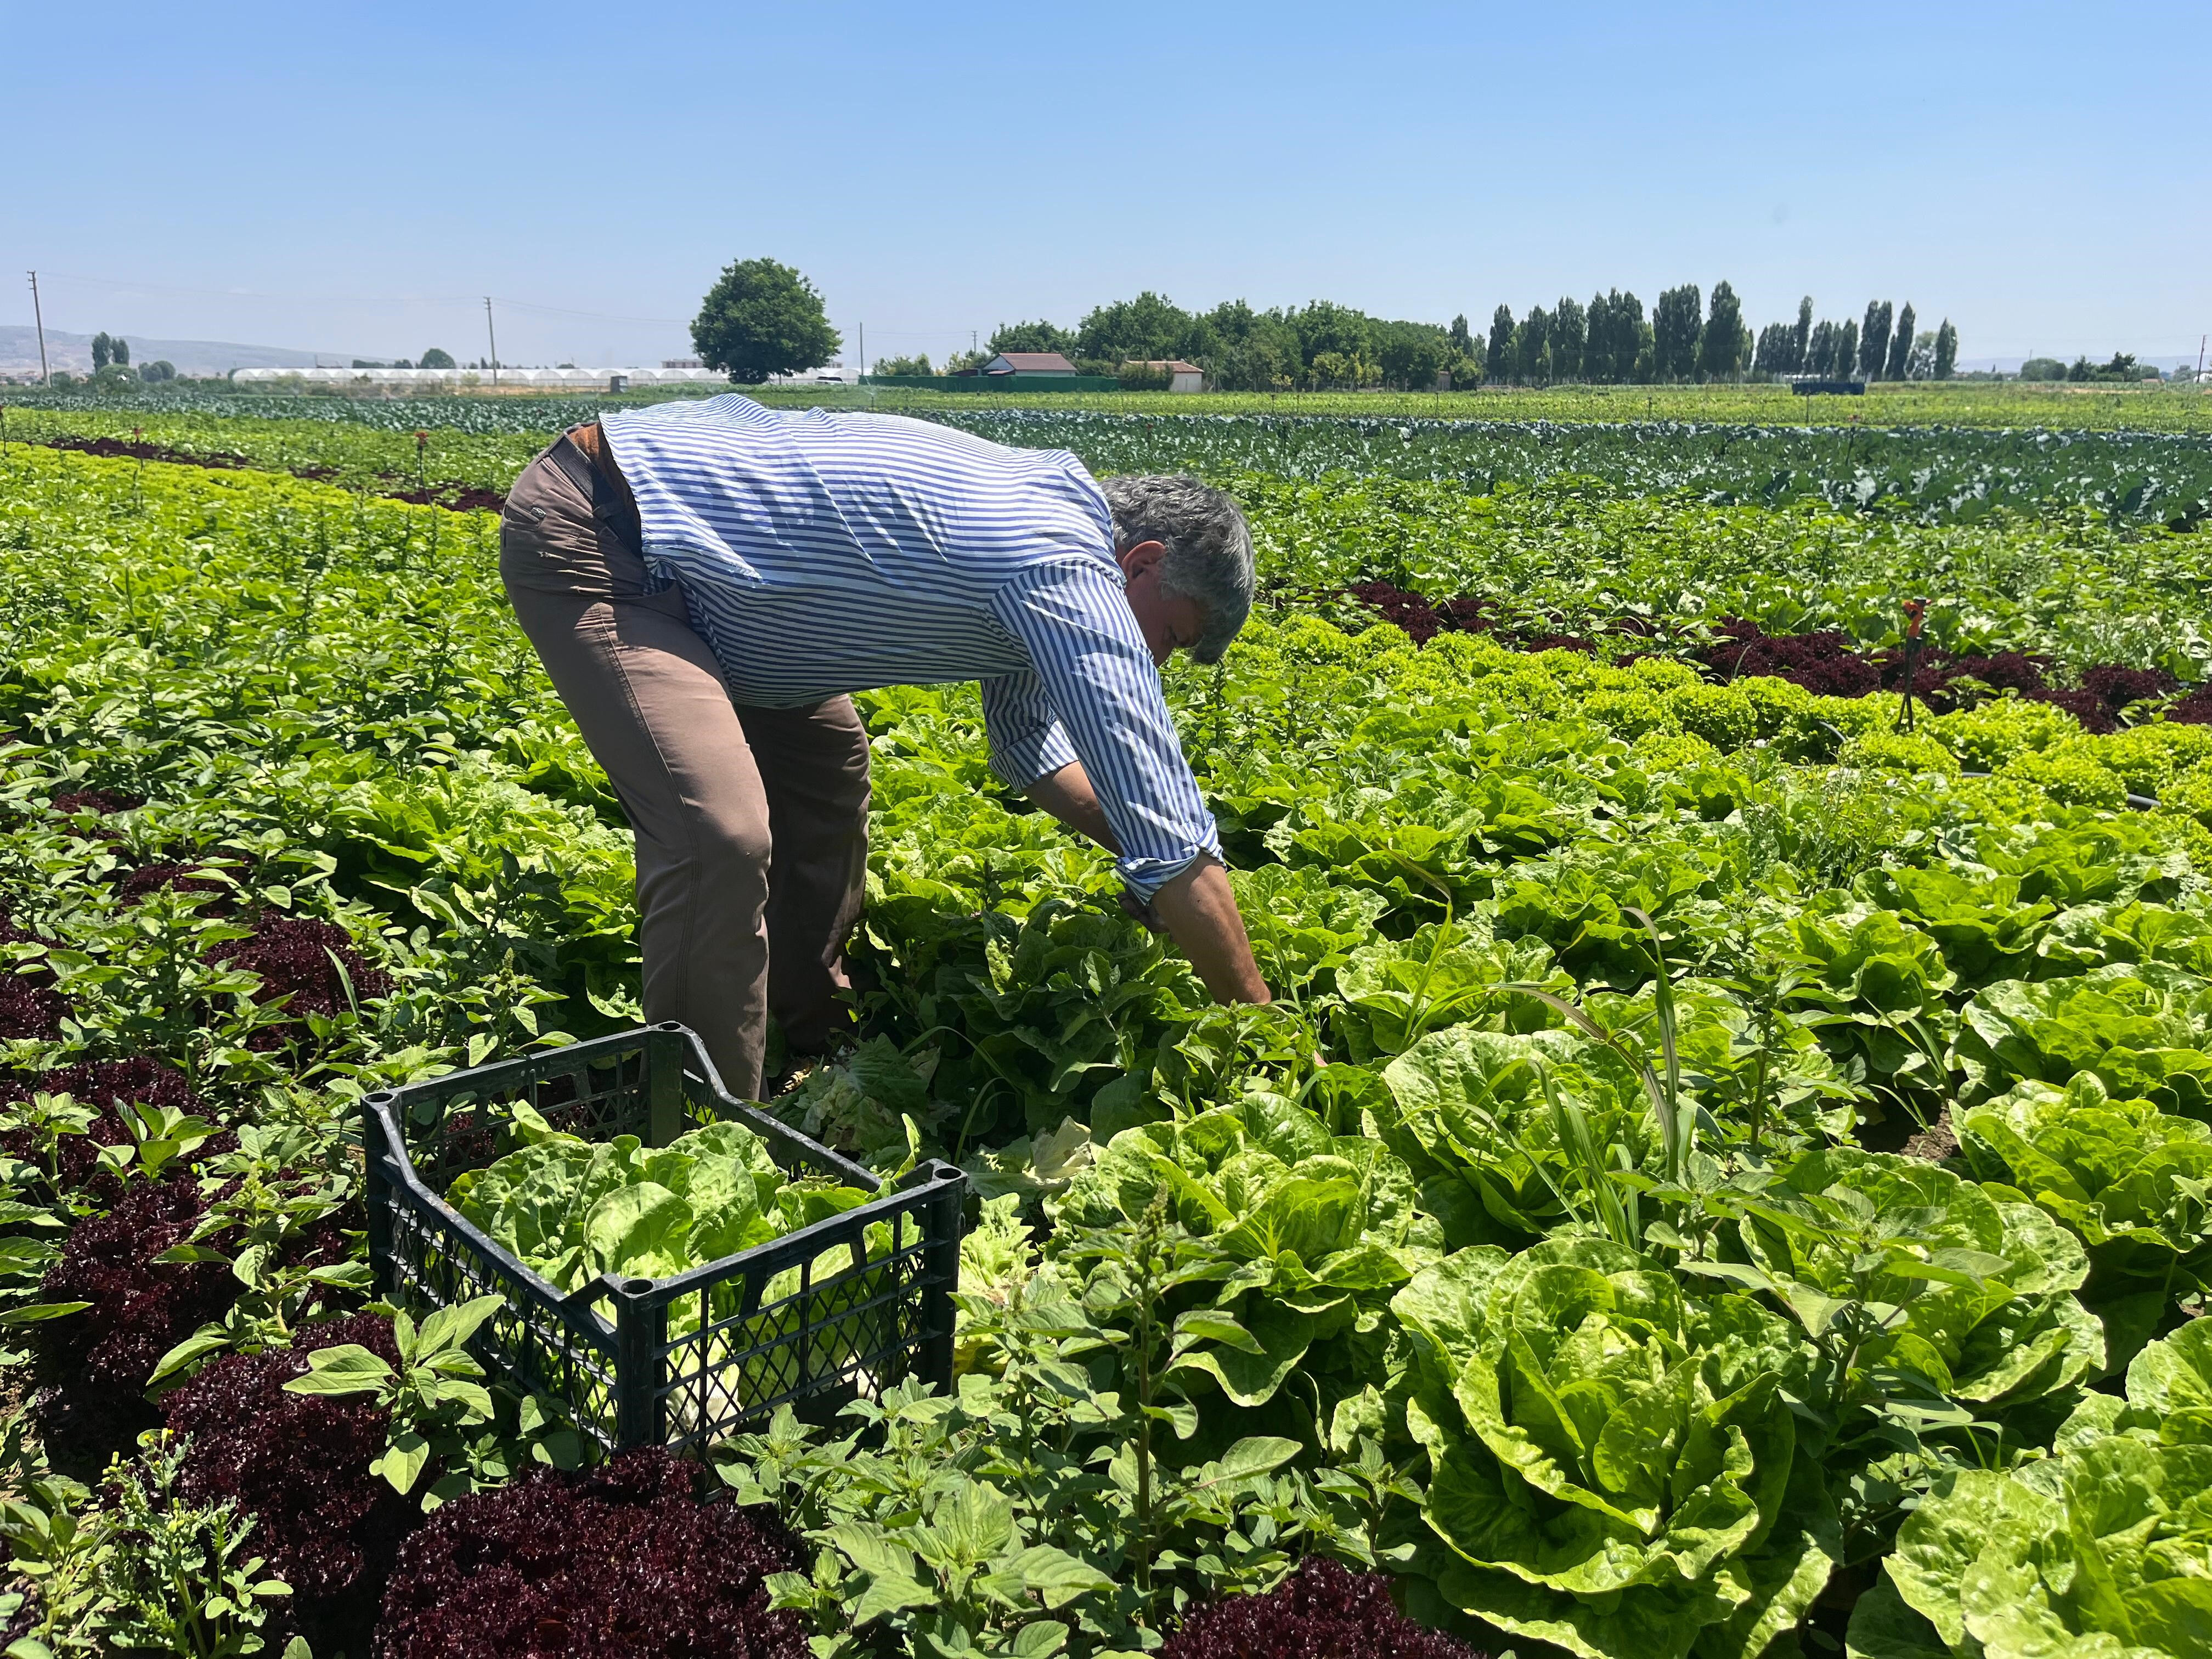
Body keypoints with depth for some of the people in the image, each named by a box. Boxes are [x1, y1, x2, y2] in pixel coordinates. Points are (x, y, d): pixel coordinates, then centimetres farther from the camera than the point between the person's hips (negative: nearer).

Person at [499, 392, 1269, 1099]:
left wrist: (1160, 865, 17)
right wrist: (1261, 1024, -11)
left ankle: (813, 1041, 28)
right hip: (590, 541, -11)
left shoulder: (1036, 512, 7)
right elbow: (1175, 846, -22)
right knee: (722, 834, -24)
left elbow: (1032, 743, 22)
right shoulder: (1068, 575, -23)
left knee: (825, 768, 17)